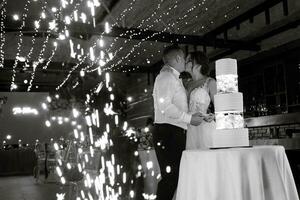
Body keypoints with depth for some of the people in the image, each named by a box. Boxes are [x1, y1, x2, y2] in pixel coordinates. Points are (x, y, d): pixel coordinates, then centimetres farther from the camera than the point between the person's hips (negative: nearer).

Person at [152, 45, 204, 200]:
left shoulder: (174, 78, 23)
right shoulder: (166, 76, -7)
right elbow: (165, 106, -19)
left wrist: (199, 115, 12)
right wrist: (189, 118, -13)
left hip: (176, 133, 10)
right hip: (167, 132, -10)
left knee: (176, 175, 11)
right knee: (170, 176, -11)